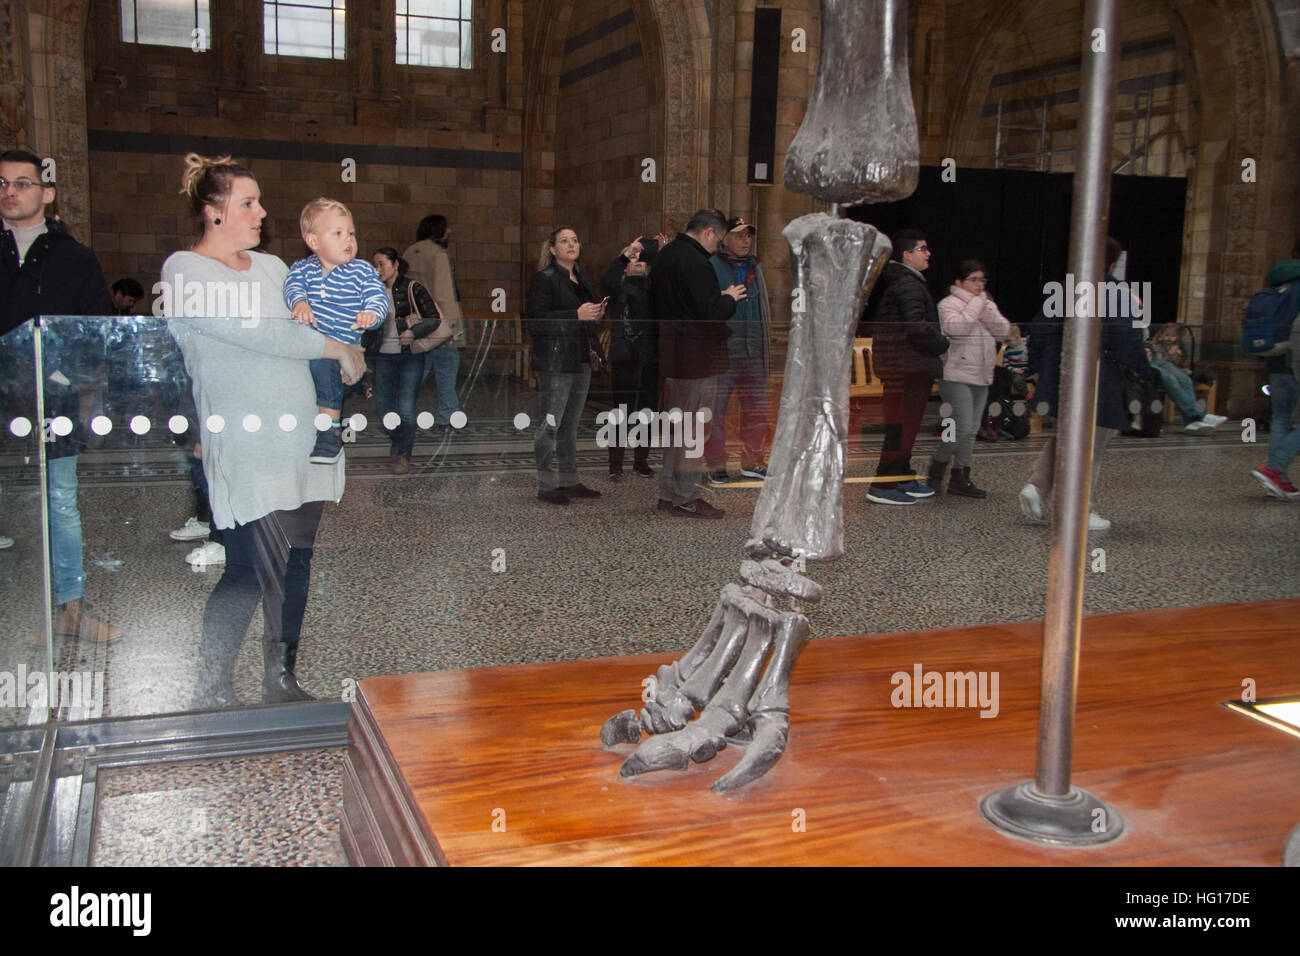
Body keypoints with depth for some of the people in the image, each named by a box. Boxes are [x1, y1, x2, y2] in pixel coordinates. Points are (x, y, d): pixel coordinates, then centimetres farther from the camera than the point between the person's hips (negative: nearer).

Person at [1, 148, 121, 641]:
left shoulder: (73, 258, 7)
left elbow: (100, 331, 7)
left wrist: (74, 377, -8)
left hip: (54, 405, 0)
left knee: (61, 506, 8)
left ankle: (71, 606, 17)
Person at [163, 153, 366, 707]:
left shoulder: (272, 267, 18)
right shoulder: (184, 271, -3)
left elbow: (310, 325, 26)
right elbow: (254, 331, -16)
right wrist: (336, 347, -11)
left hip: (300, 437, 7)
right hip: (244, 447, -7)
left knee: (295, 564, 9)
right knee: (251, 568, -8)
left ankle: (282, 679, 22)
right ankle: (210, 691, 7)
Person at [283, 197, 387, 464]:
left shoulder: (362, 271, 7)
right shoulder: (303, 267, 14)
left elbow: (378, 296, -4)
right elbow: (293, 286, -3)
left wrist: (371, 313, -27)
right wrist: (299, 302, -27)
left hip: (340, 341, -4)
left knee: (322, 362, -31)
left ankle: (331, 430, -24)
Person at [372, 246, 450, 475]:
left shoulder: (412, 289, -6)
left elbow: (434, 318, -7)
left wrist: (413, 332, -17)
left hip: (410, 355, -4)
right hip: (384, 356, 4)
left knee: (405, 408, -8)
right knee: (385, 407, 6)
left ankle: (403, 455, 9)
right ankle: (398, 441, 34)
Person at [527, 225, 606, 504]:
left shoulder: (581, 279, 18)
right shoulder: (544, 279, -8)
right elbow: (536, 321, -17)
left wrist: (595, 314, 7)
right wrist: (576, 315, -21)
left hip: (580, 360, 8)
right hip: (554, 362, -8)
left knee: (570, 425, 13)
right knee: (549, 424, -6)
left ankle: (570, 481, 20)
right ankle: (546, 486, 0)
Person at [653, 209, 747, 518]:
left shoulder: (665, 255, 12)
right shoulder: (696, 263, -19)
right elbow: (710, 313, -23)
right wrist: (729, 298, -3)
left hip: (672, 352, 10)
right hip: (697, 359, -10)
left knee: (678, 423, 17)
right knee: (693, 426, -3)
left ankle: (669, 492, 24)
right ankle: (685, 498, 2)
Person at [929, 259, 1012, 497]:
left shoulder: (987, 305, 17)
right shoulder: (949, 303, -4)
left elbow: (1004, 331, 5)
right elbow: (956, 327, -22)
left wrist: (986, 309, -6)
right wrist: (976, 305, -13)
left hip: (981, 377, 7)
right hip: (956, 375, -7)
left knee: (971, 430, 8)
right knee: (963, 427, -14)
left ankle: (960, 478, 14)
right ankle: (936, 470, 3)